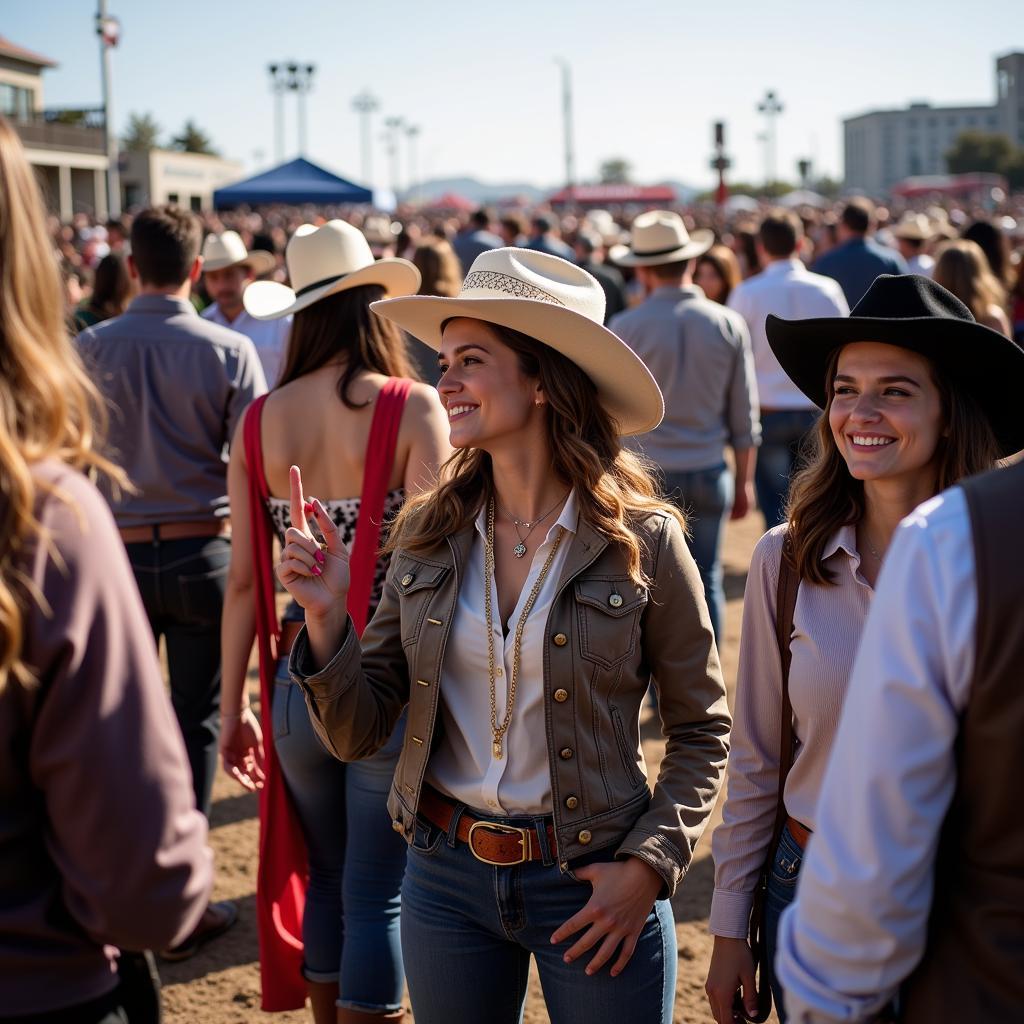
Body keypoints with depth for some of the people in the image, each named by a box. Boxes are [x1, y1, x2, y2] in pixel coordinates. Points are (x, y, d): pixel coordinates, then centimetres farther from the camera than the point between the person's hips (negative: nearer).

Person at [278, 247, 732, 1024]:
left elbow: (702, 731, -2)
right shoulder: (428, 536, -2)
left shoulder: (641, 542, -11)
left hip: (592, 881, -3)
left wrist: (650, 864, -12)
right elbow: (358, 733, 0)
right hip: (447, 875, 3)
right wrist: (327, 618, -15)